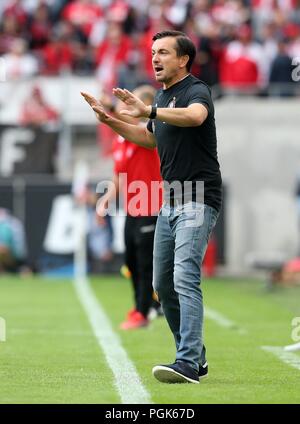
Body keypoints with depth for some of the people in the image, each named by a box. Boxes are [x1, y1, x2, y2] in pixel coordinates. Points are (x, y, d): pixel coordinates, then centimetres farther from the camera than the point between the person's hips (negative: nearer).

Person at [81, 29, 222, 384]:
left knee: (185, 279, -20)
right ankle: (195, 356, 21)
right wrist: (110, 121, 23)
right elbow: (150, 139, 32)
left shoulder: (196, 91, -12)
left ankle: (187, 364, -26)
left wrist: (147, 112, -46)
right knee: (163, 285, 11)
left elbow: (195, 116, -38)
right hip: (170, 201, 9)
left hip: (197, 199, -9)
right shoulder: (162, 96, 14)